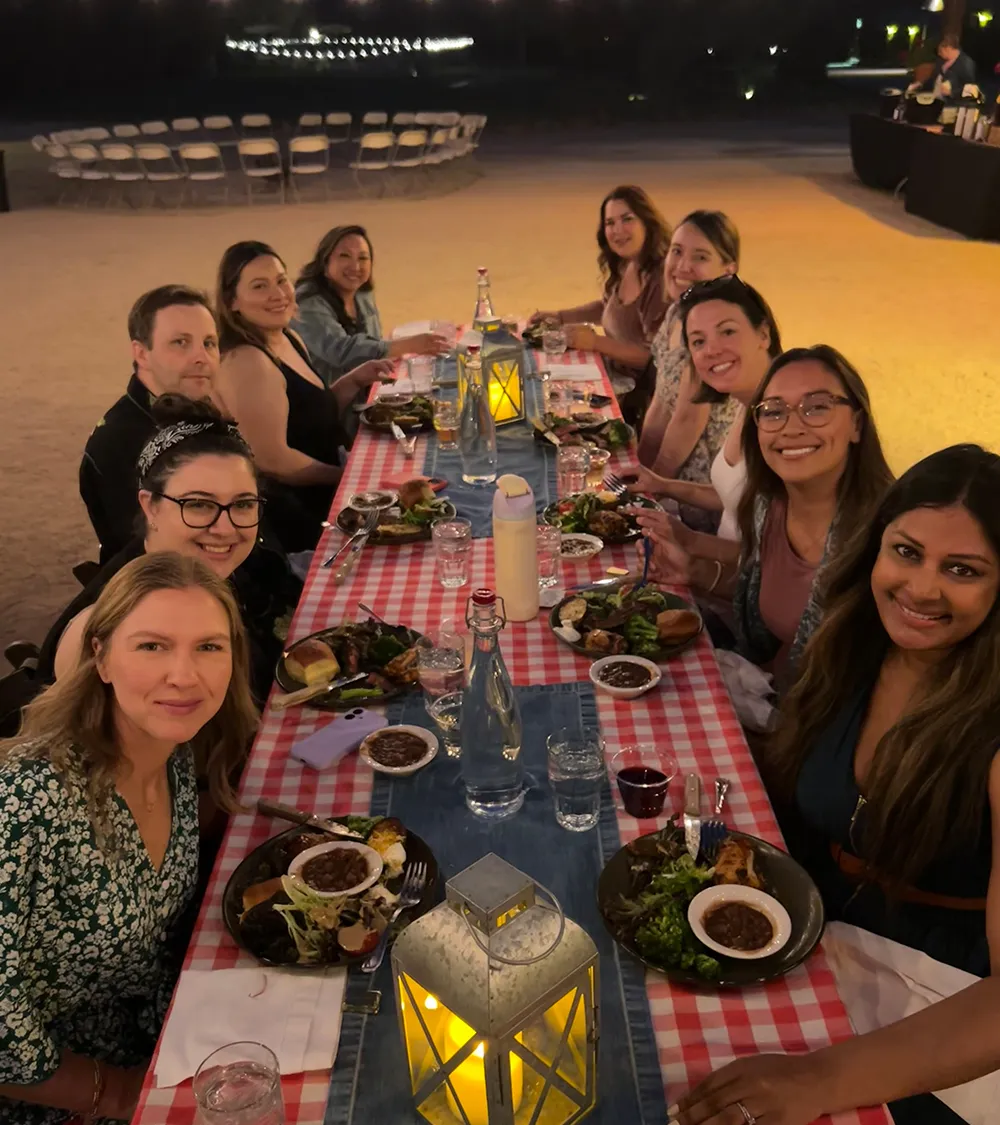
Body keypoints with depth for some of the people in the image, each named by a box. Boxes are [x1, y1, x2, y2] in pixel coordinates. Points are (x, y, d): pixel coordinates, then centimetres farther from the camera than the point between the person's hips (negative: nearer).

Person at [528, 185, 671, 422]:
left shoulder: (662, 280, -26)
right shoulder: (624, 267, 2)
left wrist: (596, 343, -29)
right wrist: (559, 316, 13)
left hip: (642, 396, -9)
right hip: (616, 378, 9)